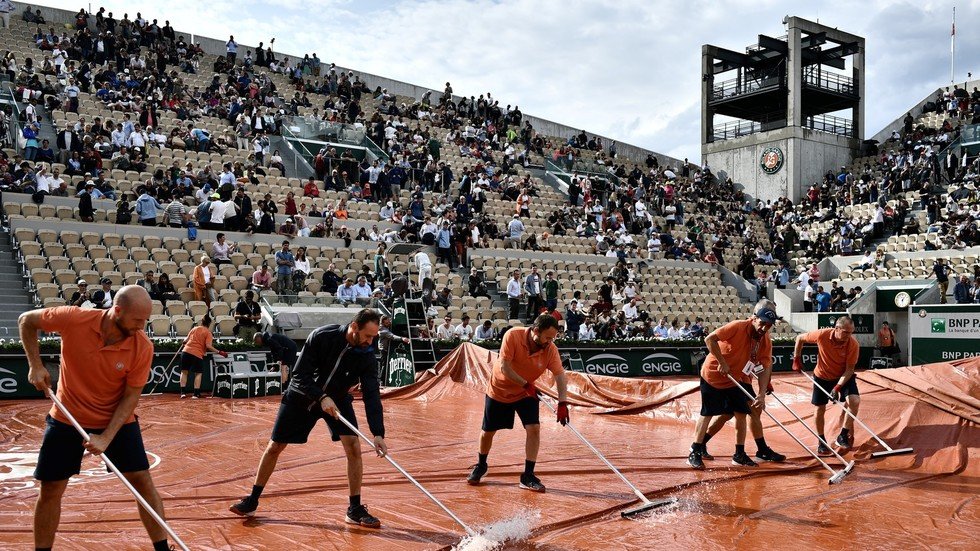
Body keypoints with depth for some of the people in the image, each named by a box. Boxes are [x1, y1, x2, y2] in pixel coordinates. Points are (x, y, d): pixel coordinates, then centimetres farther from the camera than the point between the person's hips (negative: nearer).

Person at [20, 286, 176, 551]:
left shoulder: (143, 347, -21)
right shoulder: (73, 319, -22)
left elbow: (131, 397, -15)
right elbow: (26, 320, -3)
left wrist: (106, 438, -23)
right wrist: (35, 365, -9)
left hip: (117, 420, 0)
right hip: (67, 418, 1)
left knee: (142, 480, -4)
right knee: (50, 489, 6)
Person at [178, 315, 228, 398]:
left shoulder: (194, 329, 14)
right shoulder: (208, 333, 1)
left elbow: (186, 339, 22)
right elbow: (208, 346, -11)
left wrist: (183, 343, 44)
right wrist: (219, 352, -9)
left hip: (186, 351, 4)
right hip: (197, 354, -4)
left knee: (184, 371, 14)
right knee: (198, 373, 9)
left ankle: (183, 392, 10)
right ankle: (196, 394, 2)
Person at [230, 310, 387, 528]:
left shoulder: (367, 356, -21)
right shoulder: (320, 337, -27)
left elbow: (372, 395, -23)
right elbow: (300, 375, -23)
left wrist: (378, 434, -32)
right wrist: (321, 397, -37)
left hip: (337, 398, 1)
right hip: (302, 396, -1)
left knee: (353, 447, -16)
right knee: (274, 447, 4)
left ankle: (355, 510, -5)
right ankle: (252, 501, 23)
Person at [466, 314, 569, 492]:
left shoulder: (550, 349, -19)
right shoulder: (512, 336, -28)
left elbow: (560, 375, -23)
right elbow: (504, 367, -27)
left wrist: (562, 402, -35)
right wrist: (525, 384, -31)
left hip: (527, 394, 2)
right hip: (498, 390, -2)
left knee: (534, 428, -15)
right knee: (487, 431, 9)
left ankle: (528, 476, -4)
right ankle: (481, 465, 37)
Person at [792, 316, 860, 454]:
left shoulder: (853, 344, -26)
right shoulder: (822, 335, -27)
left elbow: (849, 369, -20)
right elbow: (800, 338, -8)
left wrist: (838, 387, -29)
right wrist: (796, 359, -5)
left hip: (844, 376, 0)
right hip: (822, 376, 0)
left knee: (854, 401, -22)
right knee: (820, 408, 5)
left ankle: (843, 436, -5)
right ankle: (821, 442, 23)